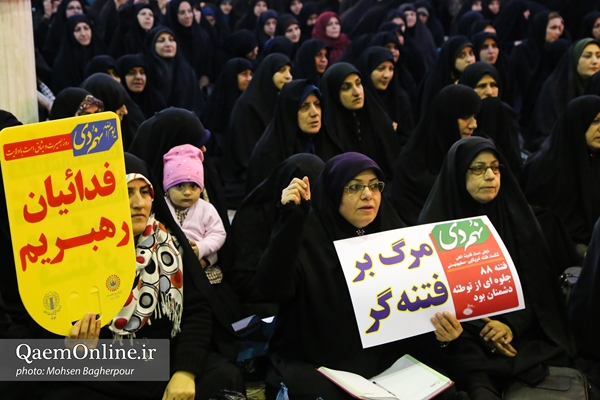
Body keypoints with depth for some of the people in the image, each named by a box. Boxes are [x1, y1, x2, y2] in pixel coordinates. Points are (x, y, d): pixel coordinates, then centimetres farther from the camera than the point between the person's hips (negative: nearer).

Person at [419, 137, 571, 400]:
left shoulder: (515, 215, 6)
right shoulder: (437, 224, -2)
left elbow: (536, 283, 4)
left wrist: (512, 325, -15)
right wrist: (481, 331, -16)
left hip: (522, 332, 4)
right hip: (465, 338, -4)